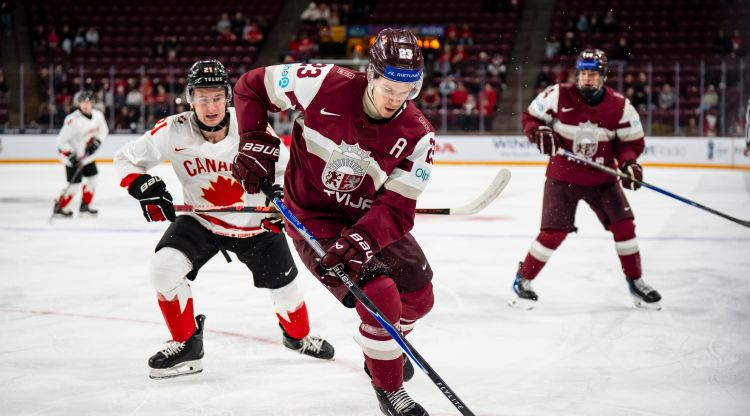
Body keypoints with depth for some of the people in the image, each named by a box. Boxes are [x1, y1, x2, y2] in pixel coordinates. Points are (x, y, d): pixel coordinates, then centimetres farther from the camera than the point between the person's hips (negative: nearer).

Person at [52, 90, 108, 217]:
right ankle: (59, 208, 5)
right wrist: (70, 155, -28)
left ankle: (85, 206, 26)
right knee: (75, 184, -9)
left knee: (93, 177, 11)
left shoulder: (98, 115, -8)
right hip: (72, 155, -8)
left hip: (87, 154, 8)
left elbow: (103, 130, 8)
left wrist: (96, 141, -10)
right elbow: (61, 140, -25)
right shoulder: (73, 120, -29)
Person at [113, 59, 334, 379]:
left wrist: (281, 197, -21)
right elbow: (127, 159, -7)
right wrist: (145, 188, -24)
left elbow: (283, 166, -4)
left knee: (283, 283, 7)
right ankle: (186, 344, -3)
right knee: (164, 267, -22)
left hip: (255, 222, 0)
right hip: (200, 220, 0)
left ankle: (298, 335, 42)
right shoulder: (174, 131, -21)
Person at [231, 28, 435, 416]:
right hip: (314, 219, -5)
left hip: (370, 219, 5)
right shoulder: (326, 86, -25)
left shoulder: (417, 135, -18)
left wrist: (359, 241, -39)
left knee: (418, 297, 14)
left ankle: (383, 351, 47)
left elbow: (396, 208, -23)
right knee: (383, 300, -19)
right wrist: (255, 144, -20)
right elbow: (252, 86, -11)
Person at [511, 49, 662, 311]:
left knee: (624, 225, -4)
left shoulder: (620, 106, -8)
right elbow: (530, 117, 0)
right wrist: (539, 133, -21)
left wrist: (628, 162, -18)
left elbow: (631, 141, 2)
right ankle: (523, 280, 10)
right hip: (562, 176, -2)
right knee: (553, 233, -10)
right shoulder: (558, 96, -12)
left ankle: (635, 282, 14)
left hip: (602, 178, 2)